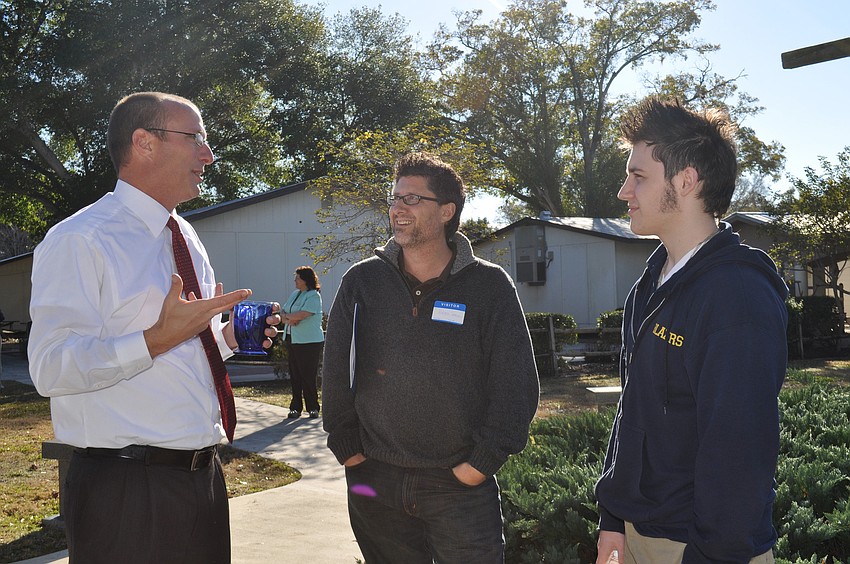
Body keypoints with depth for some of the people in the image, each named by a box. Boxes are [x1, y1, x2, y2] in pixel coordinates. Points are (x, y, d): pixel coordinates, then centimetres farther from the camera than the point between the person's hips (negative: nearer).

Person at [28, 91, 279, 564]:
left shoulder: (186, 238, 14)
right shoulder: (80, 240, -12)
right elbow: (50, 368, -21)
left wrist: (228, 338, 5)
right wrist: (159, 339, -29)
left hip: (203, 476, 8)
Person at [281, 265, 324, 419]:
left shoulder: (314, 296, -10)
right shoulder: (295, 294, 16)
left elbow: (301, 315, -21)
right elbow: (283, 313, 14)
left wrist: (287, 315, -3)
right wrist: (288, 318, -9)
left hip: (309, 342, -7)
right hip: (292, 341, 7)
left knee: (308, 376, -4)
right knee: (294, 376, 8)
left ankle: (313, 408, 6)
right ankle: (295, 407, 14)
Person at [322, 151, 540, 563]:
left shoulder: (489, 286, -3)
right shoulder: (362, 282, 3)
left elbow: (516, 382, -4)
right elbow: (337, 371, 6)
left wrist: (484, 459, -7)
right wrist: (346, 446, 2)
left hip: (460, 484, -2)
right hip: (375, 482, 2)